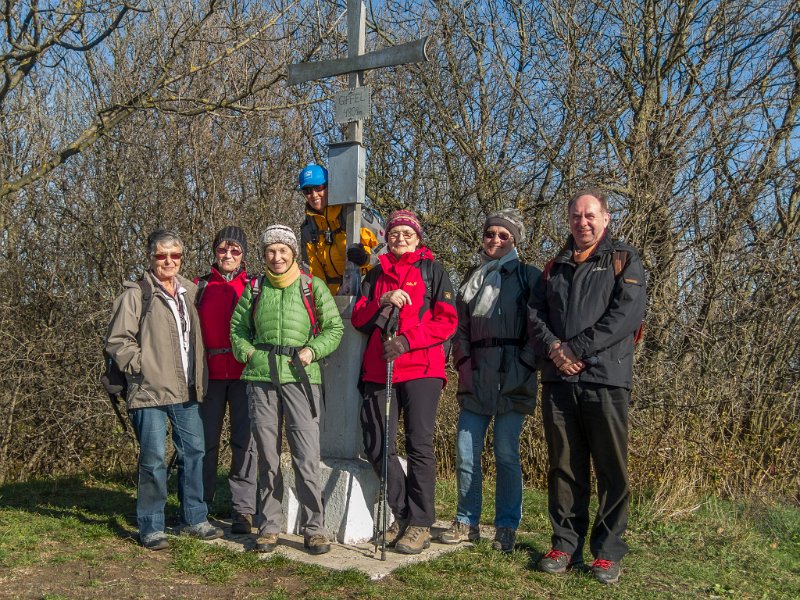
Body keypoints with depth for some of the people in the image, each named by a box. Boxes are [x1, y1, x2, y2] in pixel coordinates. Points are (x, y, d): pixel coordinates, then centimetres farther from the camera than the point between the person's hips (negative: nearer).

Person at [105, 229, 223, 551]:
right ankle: (151, 527, 12)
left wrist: (199, 376, 13)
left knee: (194, 452, 10)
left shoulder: (190, 291, 13)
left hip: (186, 391, 6)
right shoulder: (136, 294, -5)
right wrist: (141, 366, -11)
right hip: (151, 391, -6)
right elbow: (117, 340, -7)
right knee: (154, 459, -1)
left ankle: (194, 518, 24)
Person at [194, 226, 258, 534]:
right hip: (210, 374, 1)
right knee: (205, 439, 5)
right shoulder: (200, 287, 12)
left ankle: (243, 510, 5)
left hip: (245, 373, -1)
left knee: (245, 441, -1)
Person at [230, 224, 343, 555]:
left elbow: (334, 327, 7)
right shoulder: (254, 289, 13)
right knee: (268, 456, 8)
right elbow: (237, 328, 20)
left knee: (306, 457, -6)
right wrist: (249, 354, 3)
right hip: (261, 379, 2)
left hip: (301, 378, -2)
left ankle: (314, 528, 5)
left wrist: (312, 350, -8)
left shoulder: (313, 287, 7)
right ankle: (269, 526, 19)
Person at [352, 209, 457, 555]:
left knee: (419, 445, -4)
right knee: (376, 446, 2)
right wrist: (383, 302, -9)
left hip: (421, 369, -4)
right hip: (378, 370, 4)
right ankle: (403, 514, 18)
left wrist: (406, 340, -13)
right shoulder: (375, 275, 20)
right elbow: (358, 319, 10)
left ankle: (420, 524, 6)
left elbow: (447, 321, -1)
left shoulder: (432, 271, 8)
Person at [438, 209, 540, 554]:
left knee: (506, 454, 0)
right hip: (475, 377, 4)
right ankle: (467, 522, 17)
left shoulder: (528, 277, 5)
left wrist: (524, 367, -8)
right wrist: (463, 362, 4)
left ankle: (506, 527, 13)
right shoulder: (473, 278, 18)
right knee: (465, 453, 4)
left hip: (512, 379, -4)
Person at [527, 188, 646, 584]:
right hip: (558, 379, 4)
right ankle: (565, 545, 17)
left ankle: (607, 552, 11)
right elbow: (536, 312, 11)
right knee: (563, 466, 8)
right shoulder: (555, 267, 19)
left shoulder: (624, 260, 6)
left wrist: (575, 349, -13)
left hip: (606, 377, -3)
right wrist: (553, 348, -9)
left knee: (611, 469, 0)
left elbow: (628, 312, -8)